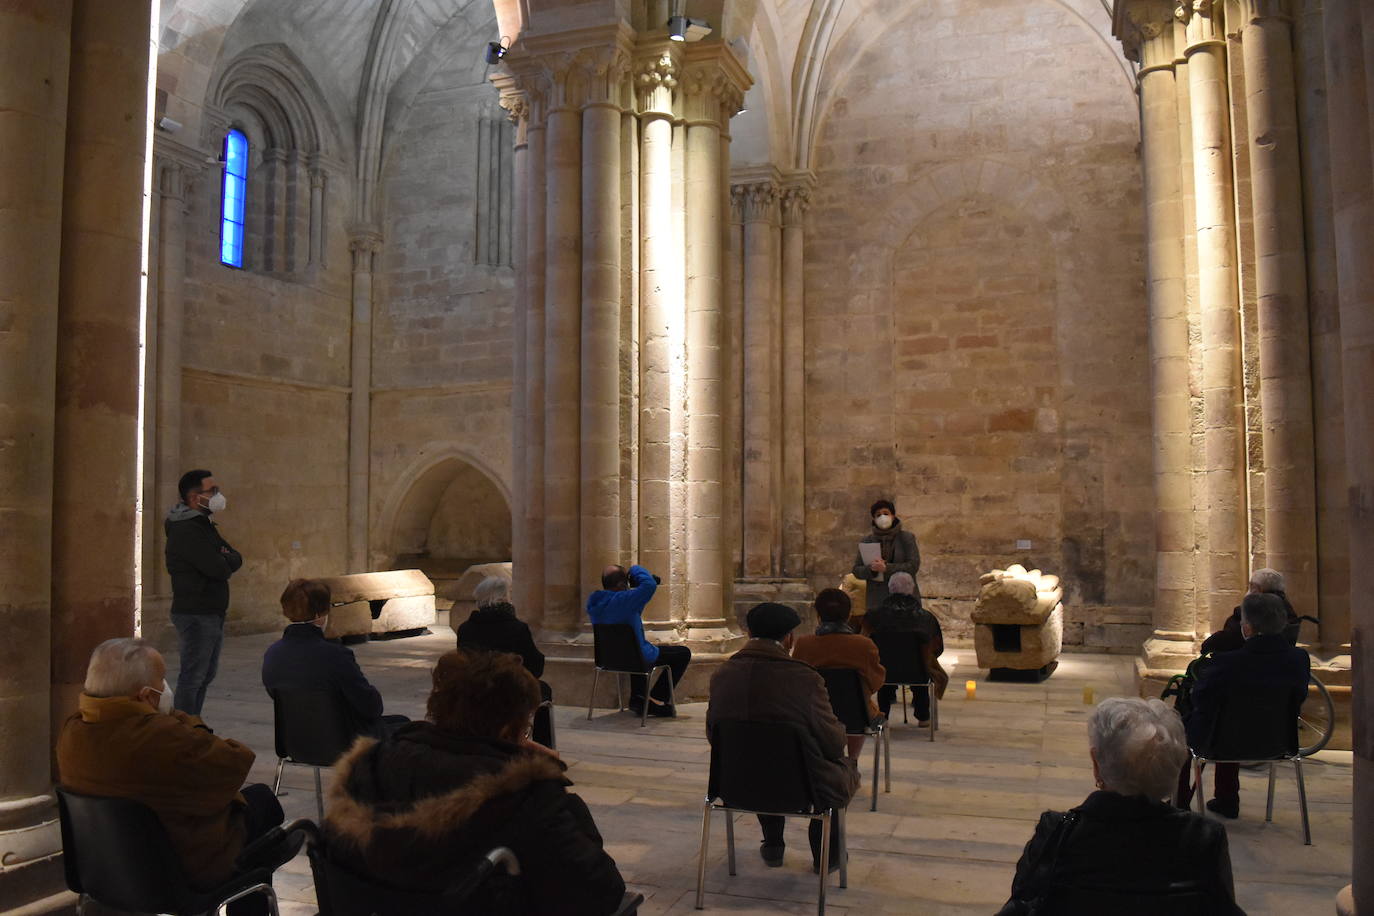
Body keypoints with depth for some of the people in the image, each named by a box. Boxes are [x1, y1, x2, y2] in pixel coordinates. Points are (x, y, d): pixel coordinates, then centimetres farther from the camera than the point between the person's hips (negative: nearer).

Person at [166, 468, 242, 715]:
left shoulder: (204, 525, 16)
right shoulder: (185, 531, -17)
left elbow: (236, 559, 12)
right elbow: (220, 569, -24)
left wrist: (223, 560, -10)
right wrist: (225, 561, -1)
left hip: (212, 612, 10)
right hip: (195, 614, -10)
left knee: (206, 675, 15)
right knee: (192, 677, -5)